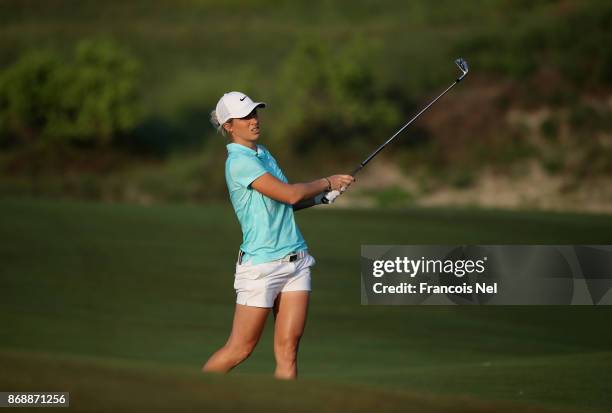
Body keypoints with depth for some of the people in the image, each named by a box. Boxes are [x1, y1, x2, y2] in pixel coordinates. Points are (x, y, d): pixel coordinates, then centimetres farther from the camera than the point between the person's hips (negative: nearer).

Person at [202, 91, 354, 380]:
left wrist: (322, 195, 3)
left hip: (296, 258, 8)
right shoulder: (238, 161, -15)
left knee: (288, 348, 0)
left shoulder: (263, 153, 14)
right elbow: (289, 194, -19)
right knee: (240, 349, 1)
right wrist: (327, 183, -5)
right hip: (261, 265, -8)